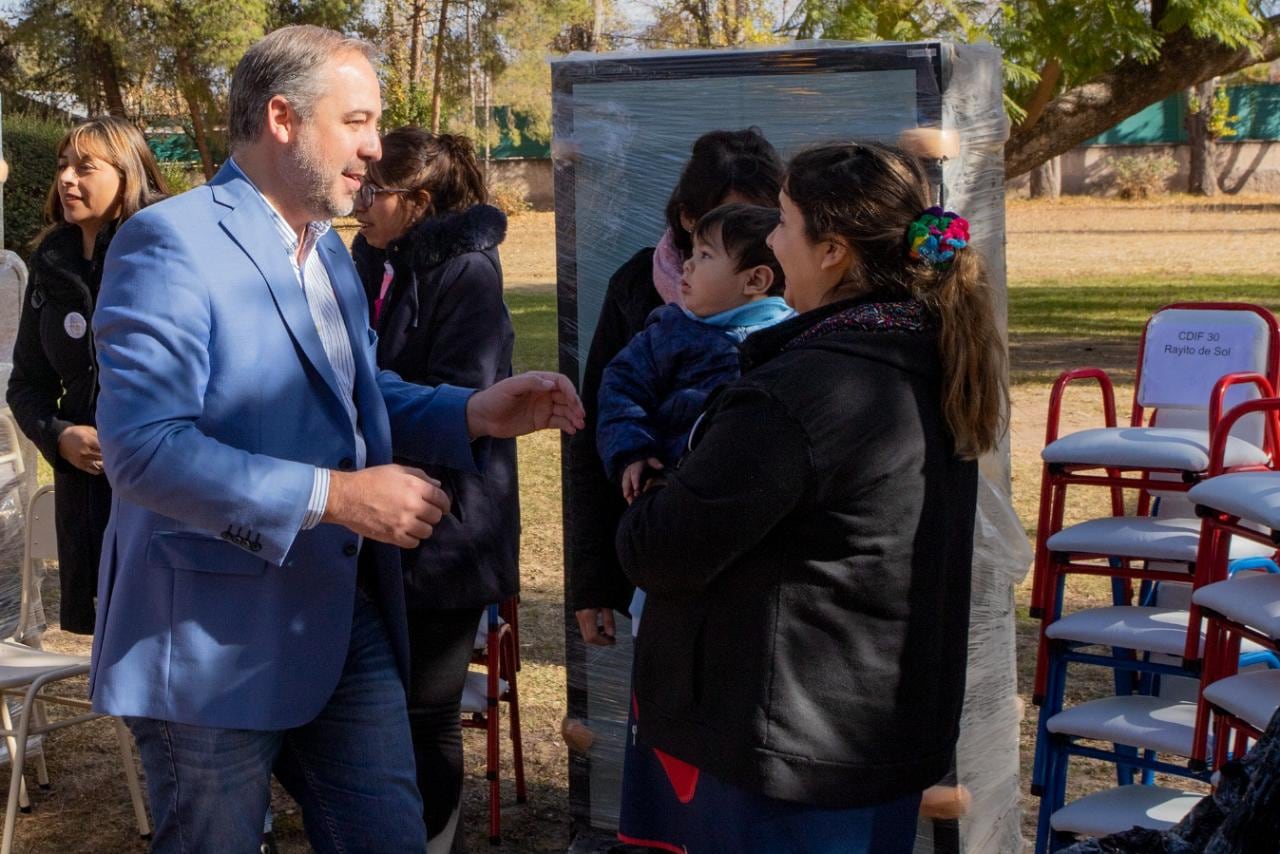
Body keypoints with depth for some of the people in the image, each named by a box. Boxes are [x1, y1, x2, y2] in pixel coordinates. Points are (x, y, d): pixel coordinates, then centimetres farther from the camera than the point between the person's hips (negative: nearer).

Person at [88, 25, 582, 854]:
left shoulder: (328, 248, 13)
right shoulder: (169, 244, -17)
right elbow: (145, 447, -26)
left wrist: (476, 412, 0)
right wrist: (335, 496, -27)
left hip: (348, 621, 8)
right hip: (218, 636, -8)